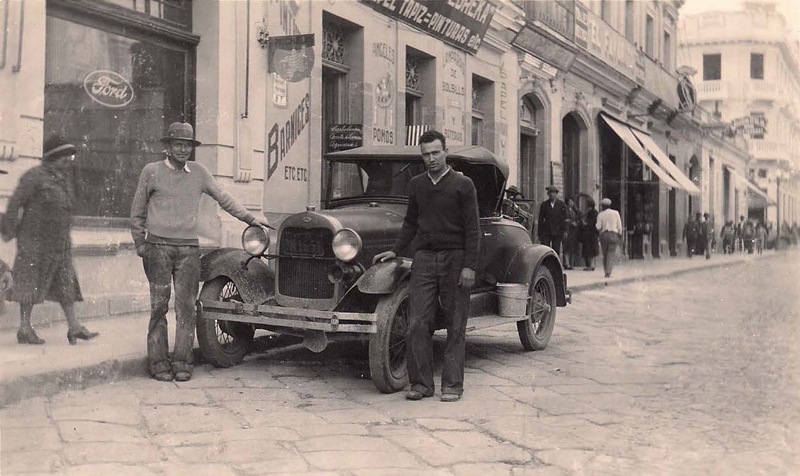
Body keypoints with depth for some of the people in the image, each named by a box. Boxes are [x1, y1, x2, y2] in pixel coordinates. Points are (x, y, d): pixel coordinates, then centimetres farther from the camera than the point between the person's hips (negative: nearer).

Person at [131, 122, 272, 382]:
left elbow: (223, 197, 18)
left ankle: (182, 362, 5)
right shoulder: (151, 171, 6)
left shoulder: (198, 172, 12)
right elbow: (137, 211, 11)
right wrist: (140, 244, 7)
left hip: (189, 248, 2)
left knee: (186, 307, -1)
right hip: (158, 246, -2)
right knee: (159, 306, -2)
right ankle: (158, 362, 5)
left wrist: (250, 218, 14)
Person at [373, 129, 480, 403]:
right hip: (424, 258, 4)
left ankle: (452, 385, 11)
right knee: (417, 324, -2)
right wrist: (396, 251, 13)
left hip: (454, 259, -3)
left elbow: (472, 229, -4)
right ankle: (421, 383, 7)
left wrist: (469, 266, -11)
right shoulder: (416, 185, 12)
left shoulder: (463, 185, -1)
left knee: (455, 326, 2)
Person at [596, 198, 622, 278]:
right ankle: (608, 272, -14)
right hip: (614, 235, 0)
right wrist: (620, 235, 12)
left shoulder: (600, 214, 0)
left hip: (604, 235, 0)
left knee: (605, 255, 12)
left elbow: (598, 227, -5)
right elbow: (619, 226, 2)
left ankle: (606, 271, 13)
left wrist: (596, 225, 16)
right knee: (611, 255, -3)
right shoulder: (616, 213, 3)